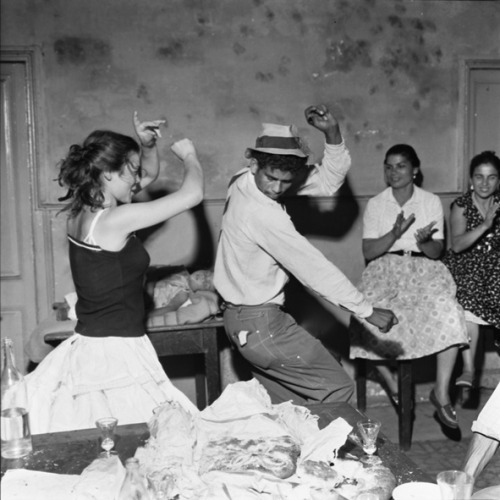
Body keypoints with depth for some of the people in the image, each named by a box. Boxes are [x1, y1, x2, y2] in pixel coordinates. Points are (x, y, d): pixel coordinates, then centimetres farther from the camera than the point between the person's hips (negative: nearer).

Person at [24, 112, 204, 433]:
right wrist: (189, 155, 3)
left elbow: (150, 175, 22)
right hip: (116, 355, -9)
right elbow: (193, 194, -15)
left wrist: (148, 146, 6)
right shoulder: (114, 220, -18)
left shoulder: (82, 212, 7)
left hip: (89, 347, 9)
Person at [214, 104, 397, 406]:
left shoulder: (247, 181, -1)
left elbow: (328, 182, 0)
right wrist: (368, 311, -16)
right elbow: (313, 268, -23)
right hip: (261, 324, -10)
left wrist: (333, 134, -16)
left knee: (285, 402, 20)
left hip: (243, 318, 10)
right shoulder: (262, 213, -27)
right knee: (338, 390, -2)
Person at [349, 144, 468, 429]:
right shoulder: (375, 205, 7)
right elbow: (368, 252, -1)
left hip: (424, 270, 0)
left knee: (449, 315, -29)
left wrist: (424, 241, -21)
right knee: (369, 317, -28)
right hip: (386, 270, 0)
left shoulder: (431, 202, 6)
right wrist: (395, 233, -17)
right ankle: (392, 384, -5)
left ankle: (442, 392, -18)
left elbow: (437, 252, 3)